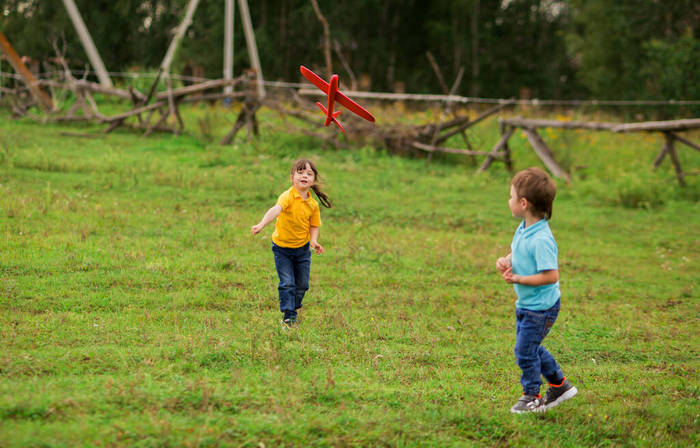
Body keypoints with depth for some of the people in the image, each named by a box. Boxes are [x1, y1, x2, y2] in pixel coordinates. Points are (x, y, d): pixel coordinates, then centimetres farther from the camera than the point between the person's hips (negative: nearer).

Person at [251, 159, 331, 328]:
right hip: (282, 247, -4)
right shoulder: (288, 196, -23)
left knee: (302, 284, 10)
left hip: (303, 249, 4)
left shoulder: (313, 204, -6)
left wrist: (314, 241, -13)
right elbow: (276, 210, -42)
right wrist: (262, 224, -58)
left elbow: (314, 226, 6)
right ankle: (288, 317, 1)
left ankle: (294, 308, 34)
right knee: (287, 283, -9)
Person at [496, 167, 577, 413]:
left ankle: (532, 396, 18)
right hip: (525, 304, 10)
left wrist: (518, 279, -25)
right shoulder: (523, 229, 2)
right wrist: (506, 261, -4)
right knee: (531, 348, 20)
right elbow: (515, 253, 19)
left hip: (540, 307, -10)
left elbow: (551, 276, -30)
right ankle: (560, 384, 35)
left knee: (525, 350, 0)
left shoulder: (541, 240, -28)